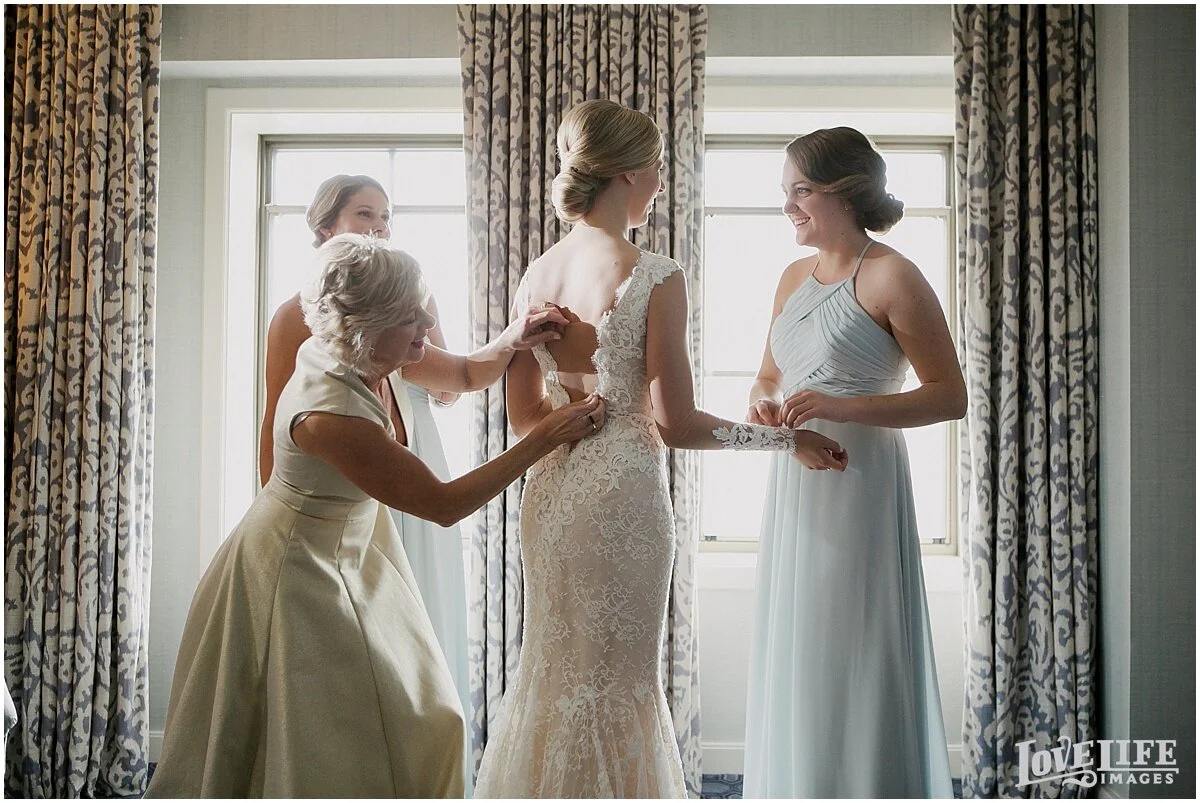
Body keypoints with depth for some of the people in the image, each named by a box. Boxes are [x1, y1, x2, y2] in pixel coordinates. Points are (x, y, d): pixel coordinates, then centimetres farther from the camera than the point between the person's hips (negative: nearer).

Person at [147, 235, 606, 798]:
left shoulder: (365, 360, -10)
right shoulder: (329, 414, -34)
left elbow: (461, 375, 10)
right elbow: (444, 505, -28)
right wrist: (547, 437, -25)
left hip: (353, 556, 8)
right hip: (298, 576, -8)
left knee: (417, 725, 11)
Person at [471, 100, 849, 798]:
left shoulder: (535, 277, 2)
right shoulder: (656, 277, -15)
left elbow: (524, 415, 7)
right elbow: (676, 425, -16)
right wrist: (787, 439, -5)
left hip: (551, 493, 6)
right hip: (623, 497, -6)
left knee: (555, 670, 21)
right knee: (614, 682, 9)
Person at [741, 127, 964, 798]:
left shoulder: (890, 276, -9)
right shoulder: (795, 278, 14)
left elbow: (951, 396, -12)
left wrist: (844, 407, -21)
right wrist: (762, 403, 1)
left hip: (860, 486, -7)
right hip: (795, 487, 7)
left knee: (854, 662, -1)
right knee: (794, 660, 12)